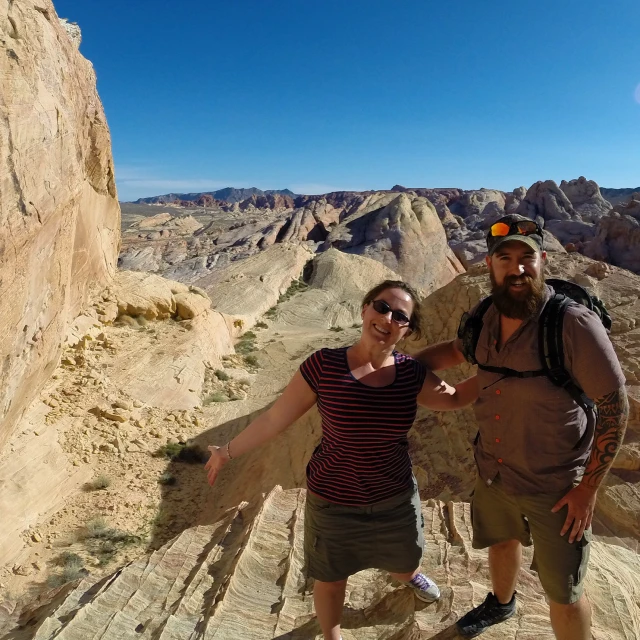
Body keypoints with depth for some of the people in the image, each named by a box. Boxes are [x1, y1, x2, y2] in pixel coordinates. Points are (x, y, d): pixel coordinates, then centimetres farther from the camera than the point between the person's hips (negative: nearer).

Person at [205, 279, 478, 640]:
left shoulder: (411, 375, -12)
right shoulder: (324, 366, -21)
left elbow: (455, 398, 6)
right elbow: (275, 418, -12)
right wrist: (228, 452, -5)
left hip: (397, 500, 3)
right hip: (334, 503, -3)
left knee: (402, 564, 29)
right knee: (331, 579, 20)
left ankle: (410, 573, 69)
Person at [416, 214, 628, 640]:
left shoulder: (574, 324, -26)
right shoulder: (483, 318, -9)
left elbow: (615, 408, -18)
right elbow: (457, 350, 14)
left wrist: (589, 488, -16)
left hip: (555, 485, -5)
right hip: (492, 469, 6)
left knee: (563, 593, 9)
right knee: (502, 540, 30)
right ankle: (502, 603, 61)